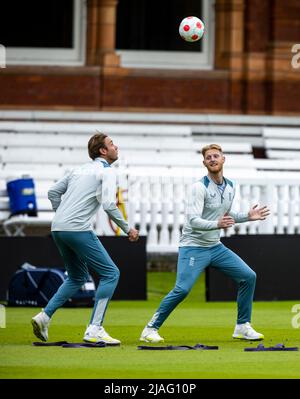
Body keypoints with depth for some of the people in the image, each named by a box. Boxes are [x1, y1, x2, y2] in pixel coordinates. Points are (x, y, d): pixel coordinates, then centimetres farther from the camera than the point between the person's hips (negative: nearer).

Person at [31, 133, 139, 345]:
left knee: (78, 277, 23)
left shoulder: (80, 169, 21)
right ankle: (94, 330, -10)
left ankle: (45, 316, 11)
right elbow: (108, 204, -15)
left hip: (58, 229, 8)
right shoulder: (106, 171, -3)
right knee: (110, 273, -2)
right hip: (78, 230, -8)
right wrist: (127, 229, -6)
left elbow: (53, 192, 24)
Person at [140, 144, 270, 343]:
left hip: (216, 247, 7)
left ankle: (243, 327, 11)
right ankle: (151, 329, -9)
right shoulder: (199, 187, -16)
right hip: (194, 246, -7)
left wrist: (247, 217, 9)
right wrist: (217, 224, -40)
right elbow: (193, 220, -25)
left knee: (249, 276, 0)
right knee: (182, 289, -21)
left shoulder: (230, 187, 7)